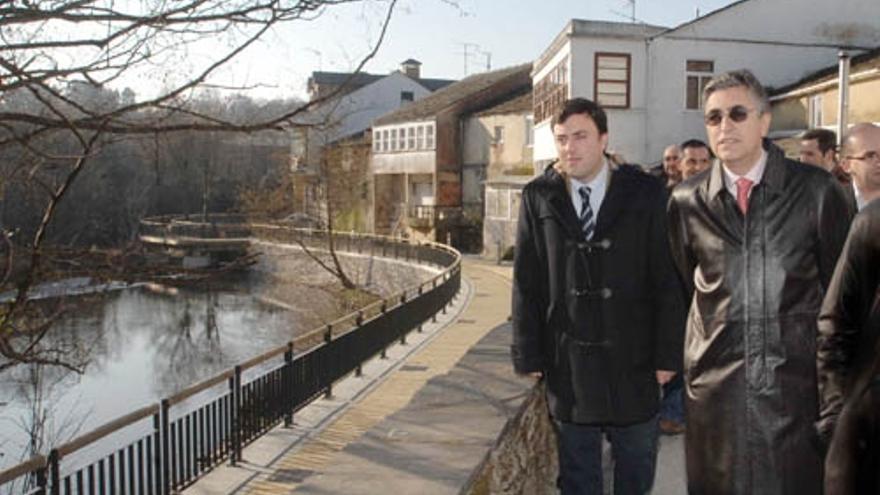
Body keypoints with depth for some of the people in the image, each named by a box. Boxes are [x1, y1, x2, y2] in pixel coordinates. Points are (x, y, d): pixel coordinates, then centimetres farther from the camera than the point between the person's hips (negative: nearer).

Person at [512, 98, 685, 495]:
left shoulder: (645, 194, -5)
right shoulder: (538, 197, -3)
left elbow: (667, 280, -4)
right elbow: (526, 283, -1)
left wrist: (667, 354, -6)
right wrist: (528, 355, -2)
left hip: (632, 360, 0)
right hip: (567, 360, 1)